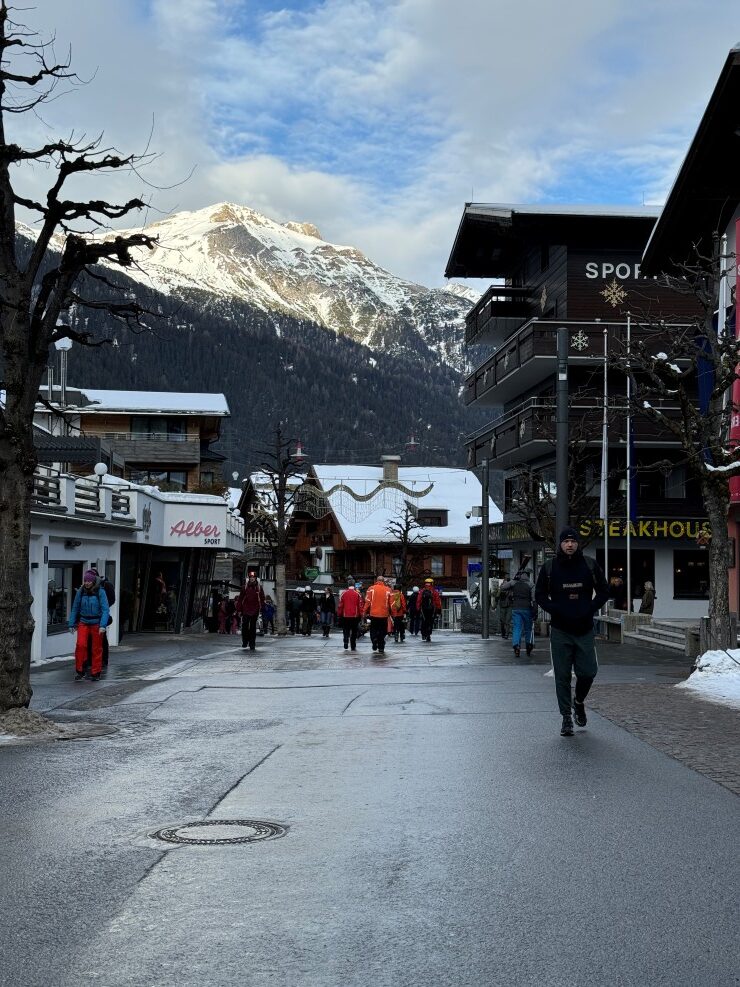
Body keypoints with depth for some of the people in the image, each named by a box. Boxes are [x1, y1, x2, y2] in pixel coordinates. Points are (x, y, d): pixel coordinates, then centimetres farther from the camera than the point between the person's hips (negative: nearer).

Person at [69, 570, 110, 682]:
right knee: (80, 644, -15)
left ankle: (96, 673, 14)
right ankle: (79, 671, -4)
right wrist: (72, 624, 8)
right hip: (83, 623, 2)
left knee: (97, 648, 3)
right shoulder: (80, 592, 2)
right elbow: (75, 608, 9)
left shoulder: (100, 592, -7)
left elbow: (105, 609, -10)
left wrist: (103, 625, -18)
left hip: (96, 623, -2)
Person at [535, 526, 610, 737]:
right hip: (560, 631, -1)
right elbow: (540, 595, 5)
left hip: (585, 630, 1)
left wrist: (589, 609, -6)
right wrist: (556, 611, -10)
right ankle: (566, 718, 10)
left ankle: (579, 701, 30)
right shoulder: (549, 567, 0)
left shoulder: (589, 565, 2)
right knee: (562, 676, 1)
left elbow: (603, 591, 8)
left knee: (587, 672, 0)